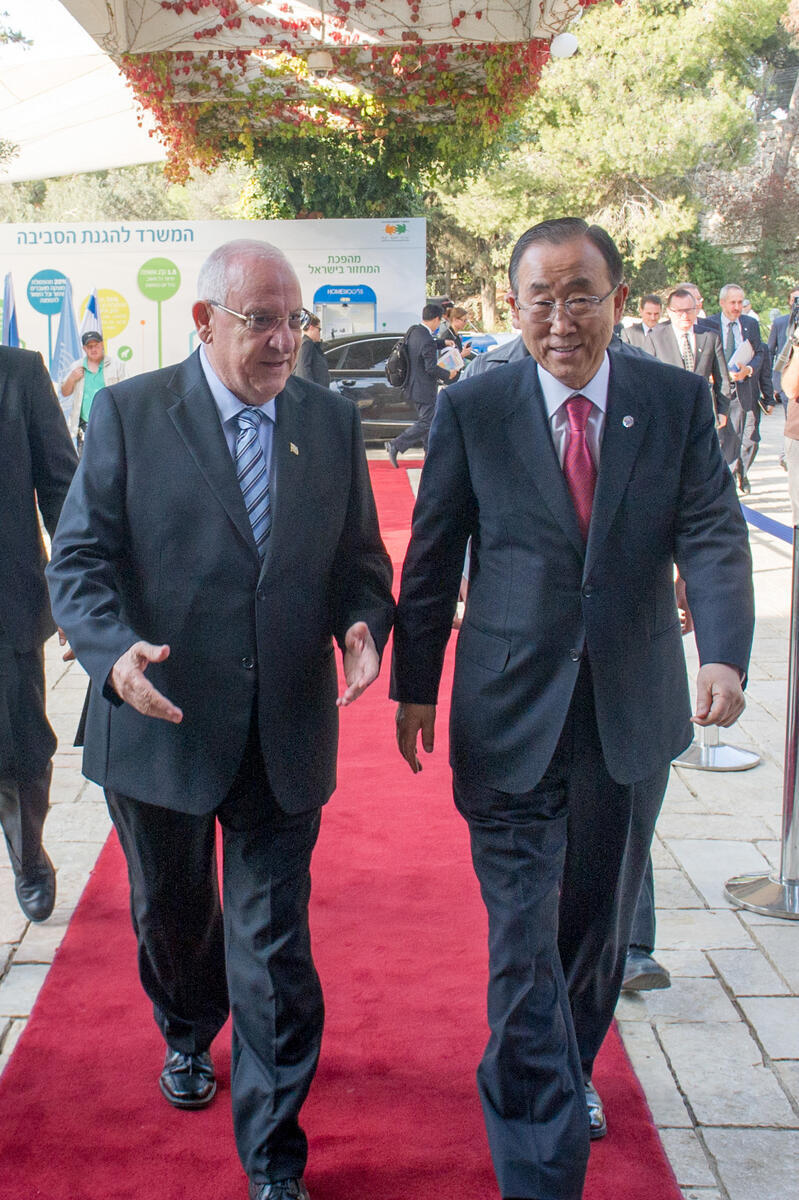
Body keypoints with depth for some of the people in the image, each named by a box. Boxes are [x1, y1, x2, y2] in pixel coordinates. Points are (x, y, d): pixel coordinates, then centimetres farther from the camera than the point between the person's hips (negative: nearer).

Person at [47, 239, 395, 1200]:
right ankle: (186, 1034, 56)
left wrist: (362, 620, -13)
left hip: (286, 736, 1)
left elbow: (359, 559, 9)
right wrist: (115, 649, -25)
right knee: (171, 913, 23)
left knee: (276, 949, 3)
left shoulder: (332, 422, 4)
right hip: (159, 723, 0)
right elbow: (79, 558, -6)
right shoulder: (128, 413, -4)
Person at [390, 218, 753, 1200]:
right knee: (523, 937, -3)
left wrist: (723, 653, -25)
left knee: (600, 920, 19)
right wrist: (414, 684, 7)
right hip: (512, 714, -2)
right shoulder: (470, 410, -3)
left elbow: (711, 536, -8)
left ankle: (568, 1069, 45)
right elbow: (432, 559, 3)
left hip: (632, 711, 3)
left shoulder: (678, 401, 0)